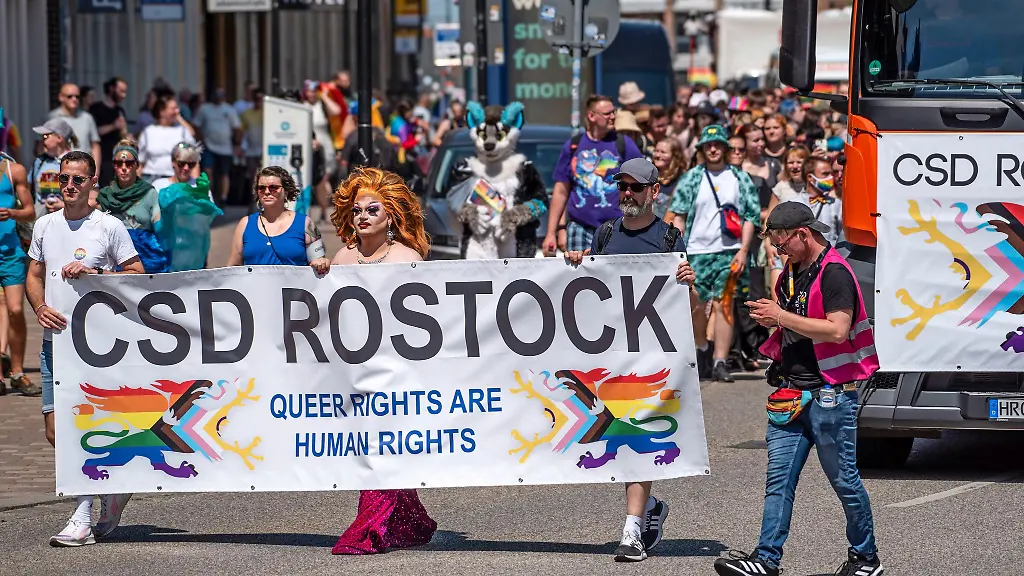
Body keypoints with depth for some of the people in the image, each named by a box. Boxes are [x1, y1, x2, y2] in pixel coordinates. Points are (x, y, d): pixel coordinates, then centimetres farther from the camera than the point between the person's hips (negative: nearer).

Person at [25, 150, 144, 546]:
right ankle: (110, 489, 21)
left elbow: (138, 275, -1)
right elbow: (34, 276, 17)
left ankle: (83, 518, -3)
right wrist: (40, 308, -2)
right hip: (54, 337, 6)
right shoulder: (45, 225, 13)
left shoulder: (109, 227, -2)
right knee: (56, 429, 2)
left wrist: (95, 273, -14)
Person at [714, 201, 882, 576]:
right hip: (791, 392, 8)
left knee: (843, 478, 1)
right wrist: (770, 319, 6)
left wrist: (782, 317, -18)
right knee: (779, 477, 1)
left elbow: (837, 330, -23)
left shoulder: (834, 273, -13)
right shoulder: (791, 273, 15)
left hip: (830, 393, -8)